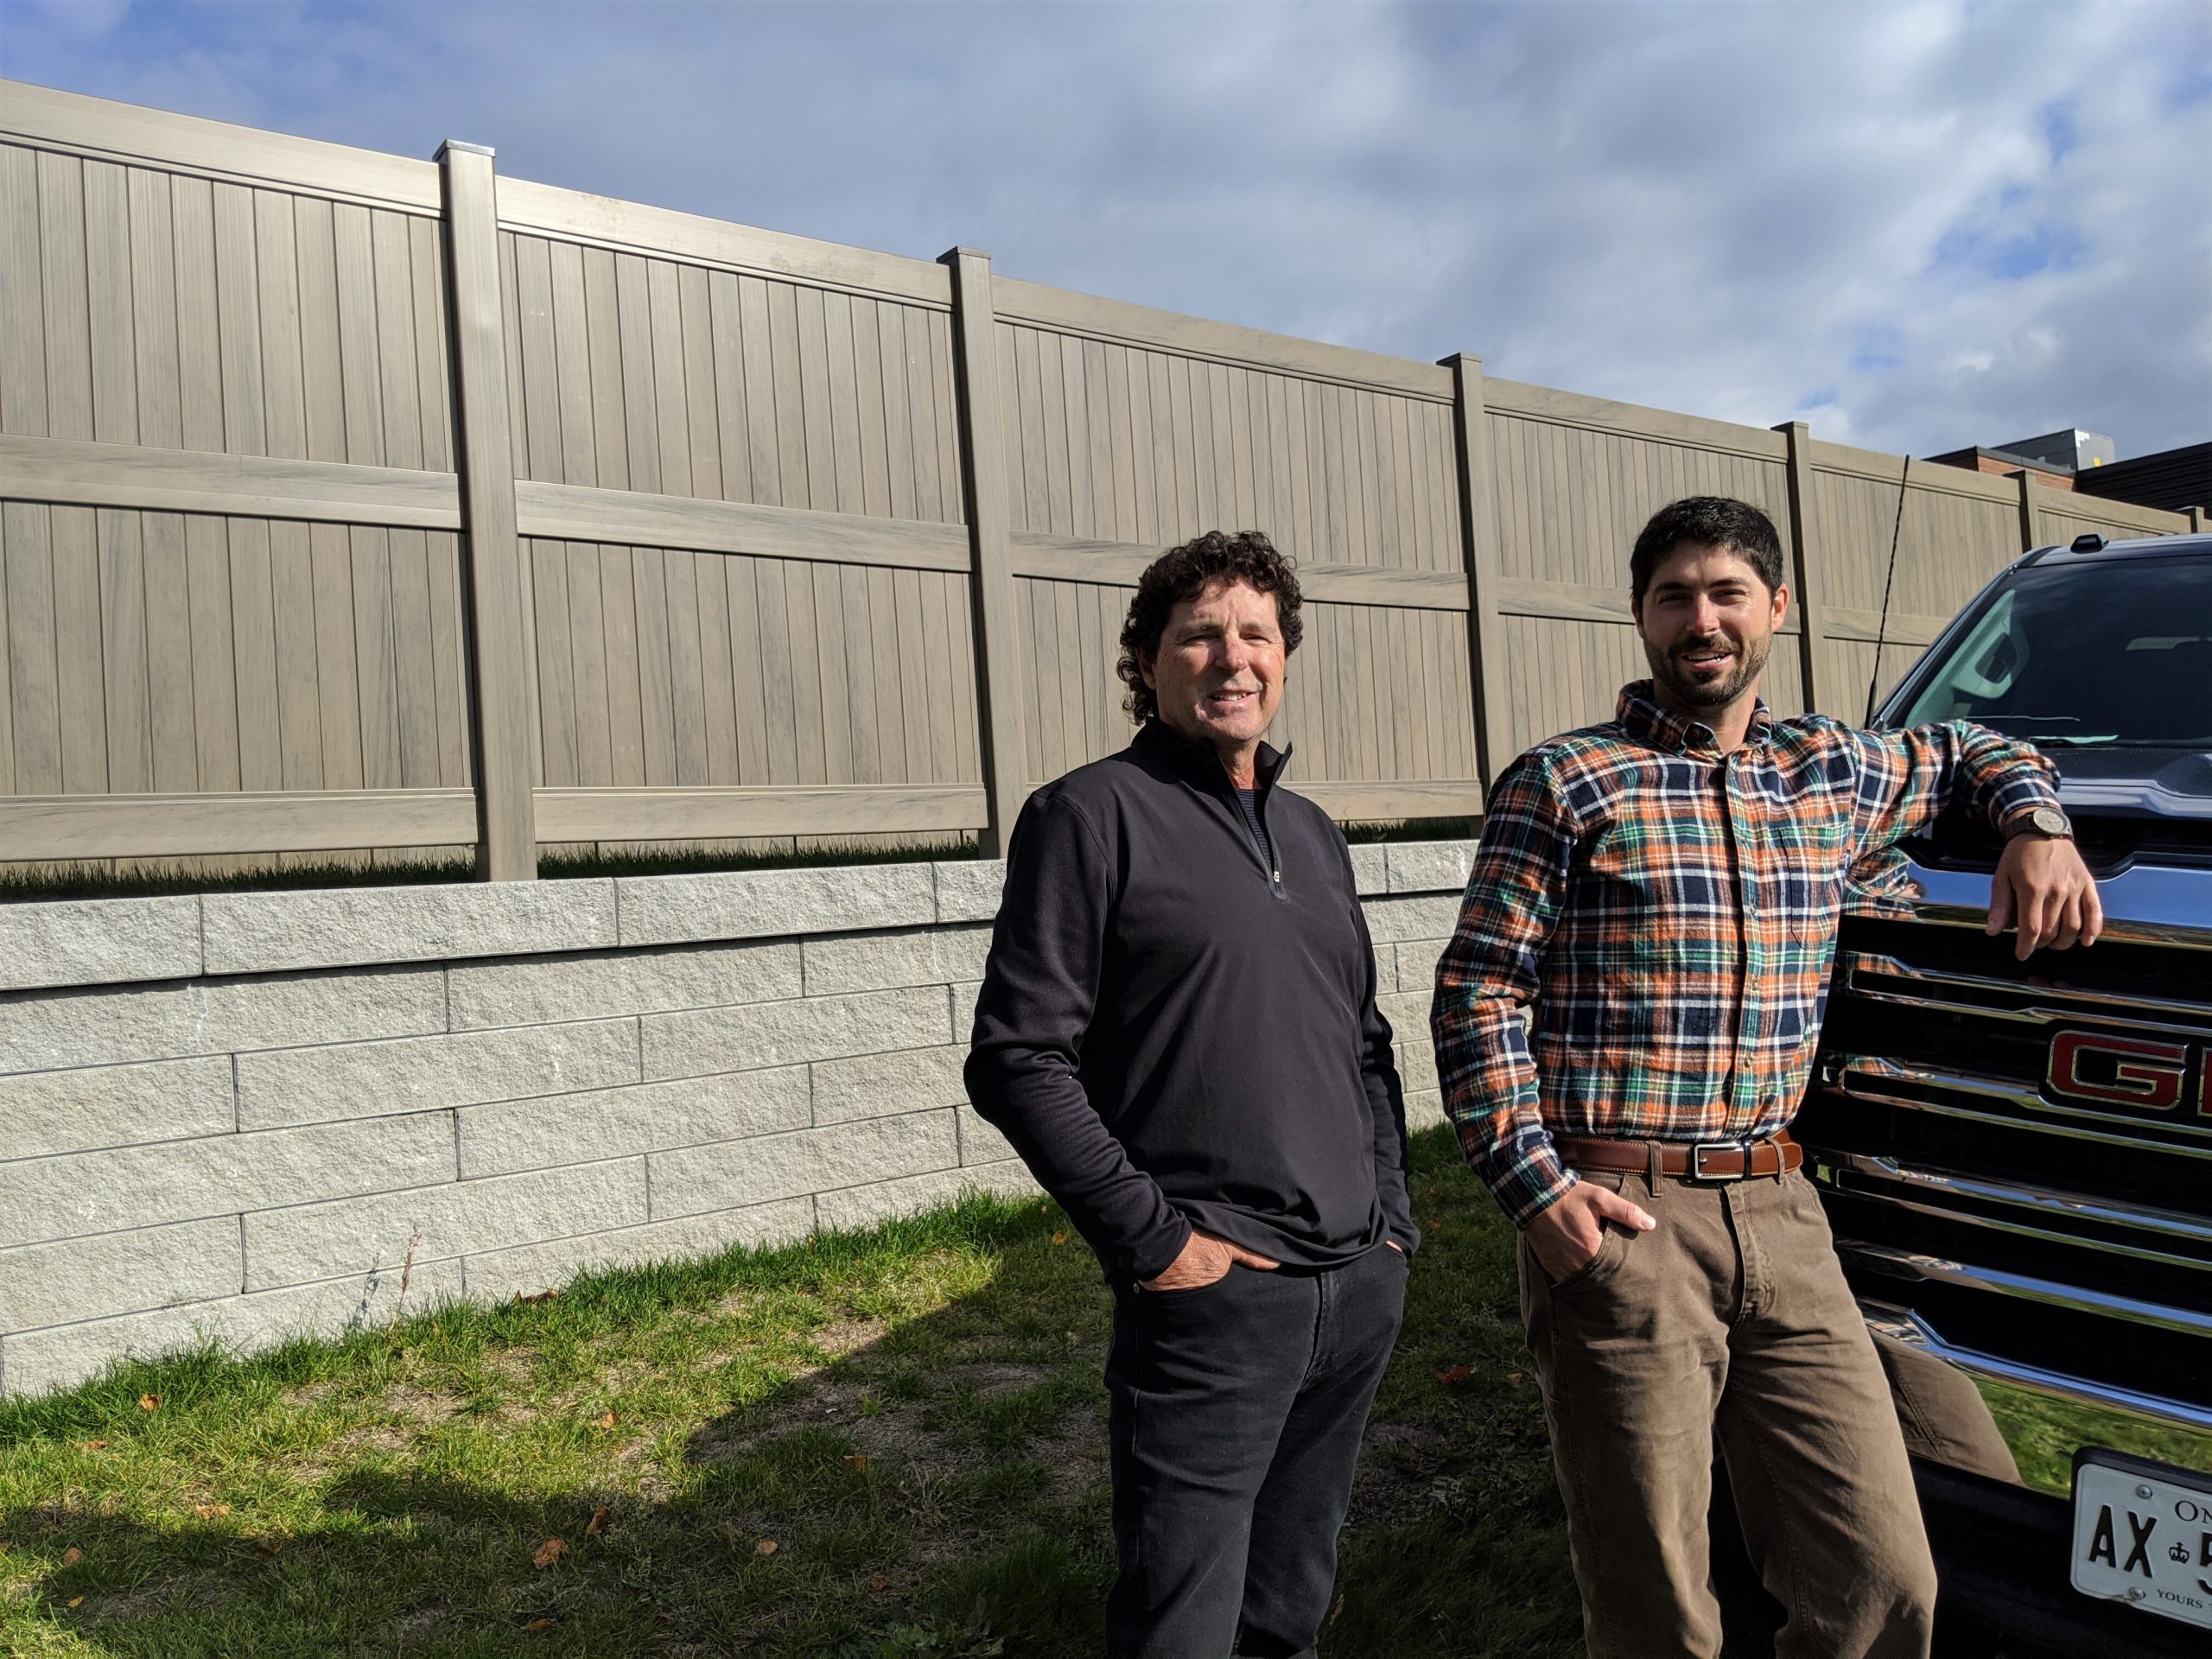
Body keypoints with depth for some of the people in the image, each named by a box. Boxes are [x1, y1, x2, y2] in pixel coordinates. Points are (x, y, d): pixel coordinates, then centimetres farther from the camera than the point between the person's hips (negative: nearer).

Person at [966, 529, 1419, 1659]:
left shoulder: (1313, 834, 15)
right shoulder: (1091, 815, -7)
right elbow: (1019, 1058, -12)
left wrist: (1389, 1205, 11)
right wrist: (1152, 1241, -14)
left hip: (1364, 1286, 7)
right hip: (1211, 1295, -6)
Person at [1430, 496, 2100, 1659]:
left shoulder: (1835, 772, 13)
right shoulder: (1565, 784, -2)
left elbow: (1969, 753, 35)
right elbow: (1475, 997, -4)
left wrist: (2037, 827, 13)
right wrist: (1533, 1187, -14)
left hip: (1779, 1215, 5)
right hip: (1617, 1225, -4)